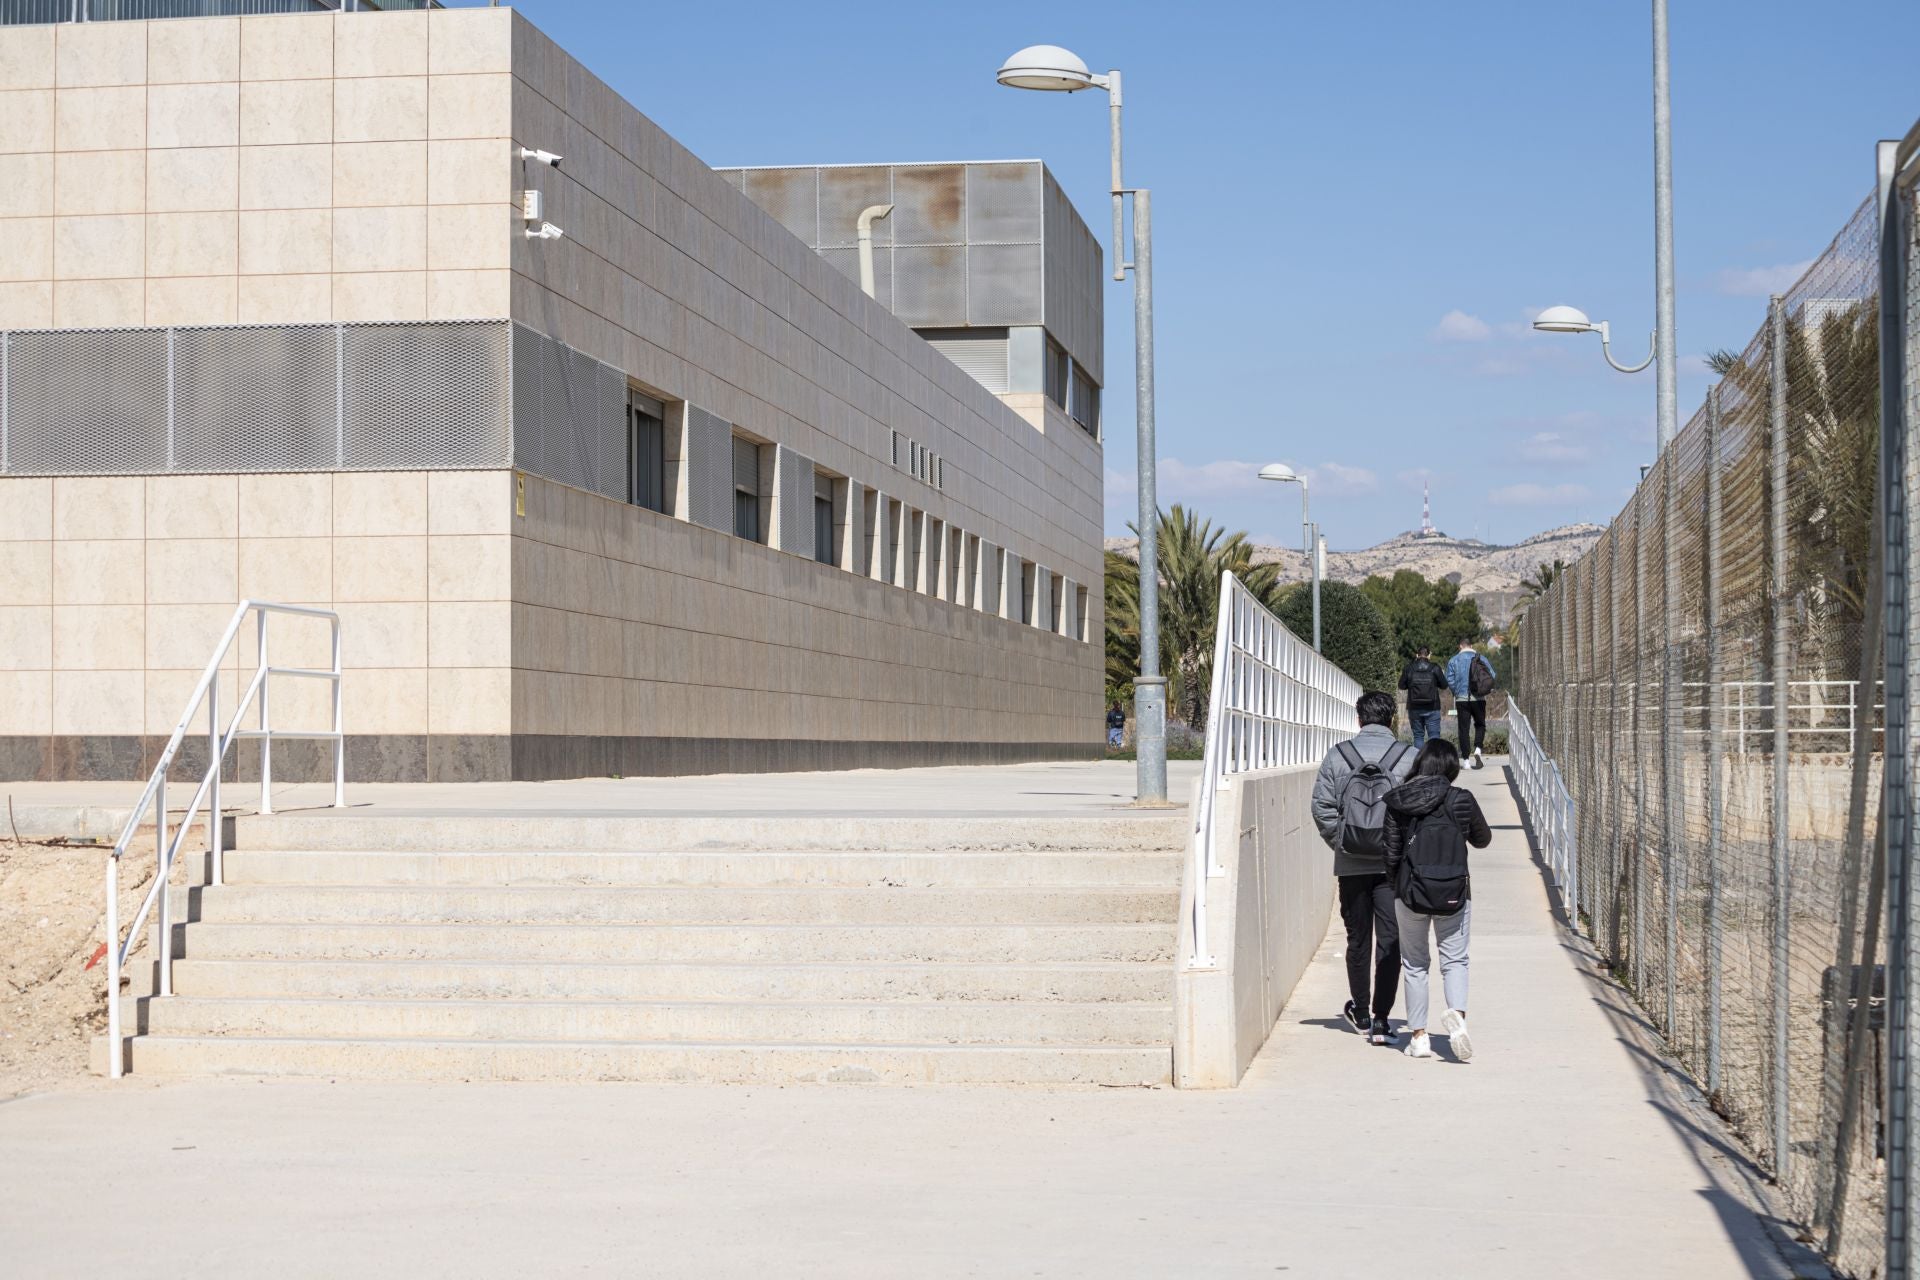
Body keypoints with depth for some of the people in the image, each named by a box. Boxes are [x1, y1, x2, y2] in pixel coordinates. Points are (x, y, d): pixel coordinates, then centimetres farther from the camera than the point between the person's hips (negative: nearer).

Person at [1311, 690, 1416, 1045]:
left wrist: (1339, 843, 5)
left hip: (1351, 865, 2)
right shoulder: (1409, 757, -4)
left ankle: (1360, 1013, 25)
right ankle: (1381, 1019, -5)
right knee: (1390, 941, 1)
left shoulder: (1337, 756, 0)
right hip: (1395, 865, -2)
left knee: (1358, 939, 14)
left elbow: (1322, 807, -5)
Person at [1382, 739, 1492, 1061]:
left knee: (1415, 964, 14)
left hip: (1410, 892, 1)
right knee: (1454, 960, 10)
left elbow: (1392, 853, -1)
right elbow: (1482, 840, 7)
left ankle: (1418, 1036, 13)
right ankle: (1457, 1013, -17)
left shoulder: (1398, 802, -5)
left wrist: (1394, 887, 13)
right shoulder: (1462, 800, -8)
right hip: (1454, 893, -1)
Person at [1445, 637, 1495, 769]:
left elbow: (1449, 680, -4)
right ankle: (1477, 749, -9)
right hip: (1478, 698, 0)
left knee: (1463, 729, 3)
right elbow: (1492, 675, -1)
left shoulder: (1453, 660, 1)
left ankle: (1466, 760, 0)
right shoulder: (1481, 658, 2)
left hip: (1462, 699, 0)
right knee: (1480, 725, 15)